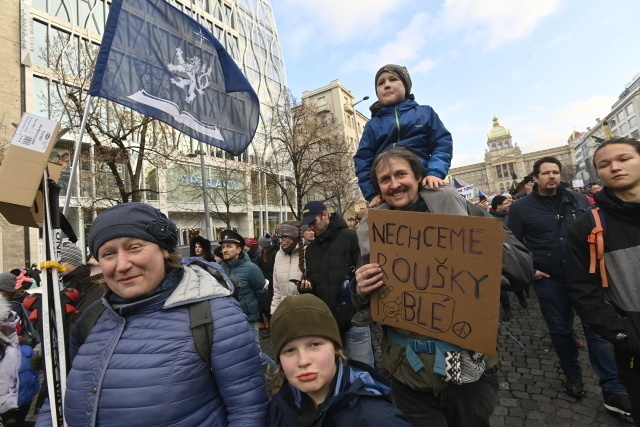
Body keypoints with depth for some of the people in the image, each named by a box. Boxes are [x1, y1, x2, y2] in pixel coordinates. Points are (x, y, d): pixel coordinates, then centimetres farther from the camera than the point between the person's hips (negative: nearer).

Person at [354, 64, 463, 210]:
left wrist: (435, 173, -12)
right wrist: (373, 194, -6)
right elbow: (363, 162, 8)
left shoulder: (425, 113, 17)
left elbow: (442, 144, 7)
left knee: (447, 194, -31)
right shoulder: (372, 125, 17)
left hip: (423, 180, -1)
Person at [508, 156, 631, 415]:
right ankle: (572, 373, 33)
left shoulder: (578, 200, 5)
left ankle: (613, 390, 17)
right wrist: (529, 269, -8)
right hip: (549, 281, -2)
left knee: (596, 328, 5)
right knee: (560, 330, 12)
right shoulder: (521, 208, -5)